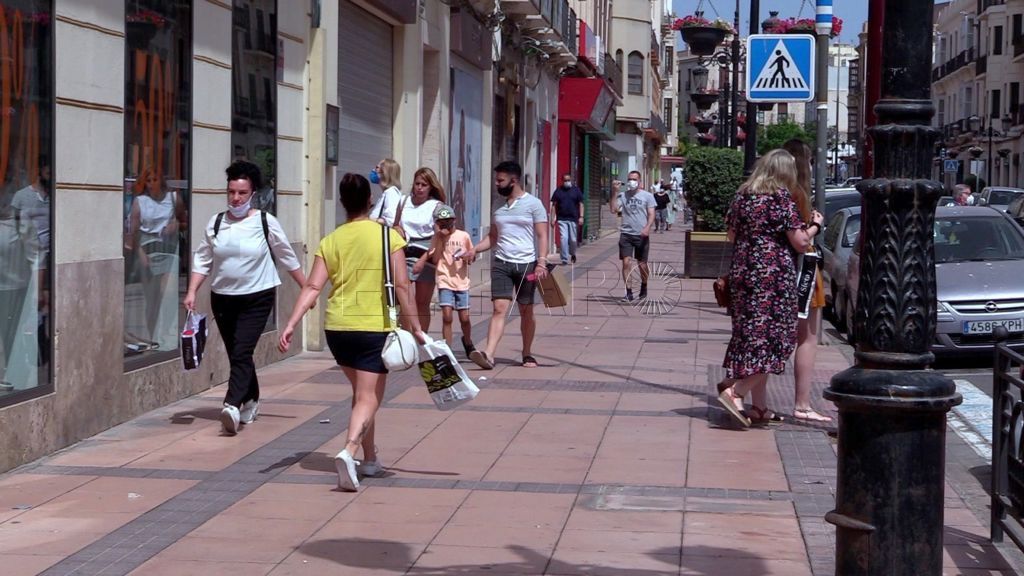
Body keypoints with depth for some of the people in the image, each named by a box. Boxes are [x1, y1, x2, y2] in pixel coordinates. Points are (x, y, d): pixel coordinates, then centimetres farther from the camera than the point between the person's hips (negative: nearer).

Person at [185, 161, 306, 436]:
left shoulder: (265, 222, -4)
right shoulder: (216, 223, 4)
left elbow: (288, 258, 4)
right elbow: (202, 260, 7)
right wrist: (192, 292, -4)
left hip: (257, 298, -4)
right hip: (222, 297, 4)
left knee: (241, 353, -17)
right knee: (236, 355, 12)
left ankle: (233, 406, -29)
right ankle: (251, 402, 31)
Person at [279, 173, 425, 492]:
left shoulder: (330, 241, 4)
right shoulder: (388, 236, -5)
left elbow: (312, 287, -4)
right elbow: (401, 286, -10)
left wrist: (291, 325, -5)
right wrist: (414, 327, -5)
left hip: (337, 327, 4)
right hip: (375, 326, -4)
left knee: (360, 391, 23)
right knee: (368, 398, -3)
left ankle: (370, 459, 31)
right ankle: (348, 451, -27)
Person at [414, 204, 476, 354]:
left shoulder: (463, 236, 4)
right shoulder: (438, 238, 2)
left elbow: (472, 254, 16)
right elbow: (434, 259, -7)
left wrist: (469, 256, -8)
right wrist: (440, 238, -10)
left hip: (462, 282, 1)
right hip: (445, 281, -1)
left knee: (464, 318, 4)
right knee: (447, 316, -12)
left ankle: (468, 342, 32)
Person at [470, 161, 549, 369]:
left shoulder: (533, 204, -2)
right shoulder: (499, 207, 14)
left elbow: (542, 236, -6)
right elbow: (493, 237, 19)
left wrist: (541, 262, -17)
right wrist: (473, 250, 5)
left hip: (526, 265, -3)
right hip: (501, 264, 3)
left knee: (526, 311, 8)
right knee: (499, 309, -10)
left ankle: (527, 354, 21)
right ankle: (488, 354, -21)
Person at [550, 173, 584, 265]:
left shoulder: (576, 190, 7)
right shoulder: (558, 191, 7)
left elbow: (581, 204, 6)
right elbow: (554, 205, 8)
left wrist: (581, 217, -4)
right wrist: (553, 218, 1)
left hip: (573, 219, 1)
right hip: (562, 219, 0)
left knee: (573, 239, 6)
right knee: (563, 238, -10)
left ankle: (573, 254, 33)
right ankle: (564, 259, -5)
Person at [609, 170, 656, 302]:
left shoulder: (647, 196, 4)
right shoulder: (622, 195, 6)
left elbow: (651, 214, -1)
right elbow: (613, 210, -5)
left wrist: (647, 227, -18)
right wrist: (614, 192, -10)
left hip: (642, 235, -1)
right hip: (626, 233, 1)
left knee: (642, 264, 8)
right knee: (626, 262, -10)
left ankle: (644, 287, 33)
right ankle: (629, 293, -8)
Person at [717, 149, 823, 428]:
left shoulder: (741, 196, 9)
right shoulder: (781, 198, -9)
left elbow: (732, 235, 17)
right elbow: (801, 243, -9)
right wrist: (815, 225, 8)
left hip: (742, 274, 7)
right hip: (773, 276, -7)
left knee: (750, 337, 11)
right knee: (772, 340, -2)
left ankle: (759, 405, 14)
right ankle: (735, 392, -16)